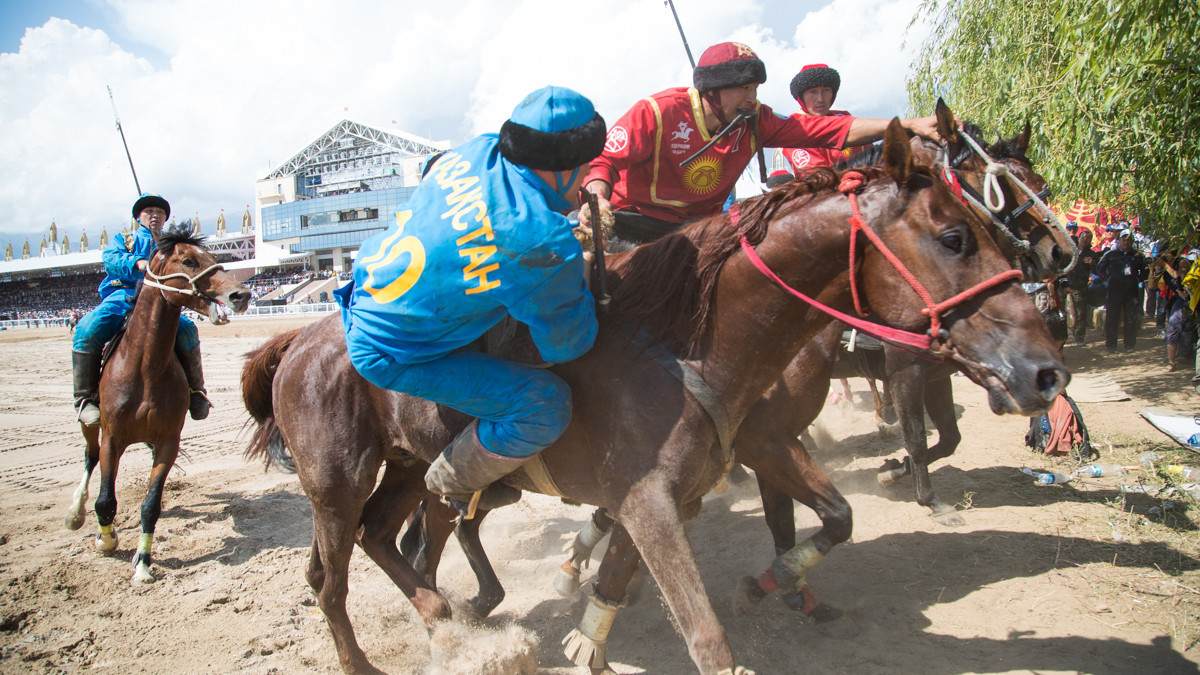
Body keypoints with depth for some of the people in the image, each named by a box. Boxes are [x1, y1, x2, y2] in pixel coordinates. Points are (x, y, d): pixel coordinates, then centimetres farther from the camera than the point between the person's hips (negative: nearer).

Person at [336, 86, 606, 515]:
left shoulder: (480, 150, -8)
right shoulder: (546, 243, -29)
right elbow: (566, 345, -14)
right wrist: (577, 277, 3)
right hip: (391, 355, -9)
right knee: (545, 405, -11)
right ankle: (454, 481, 15)